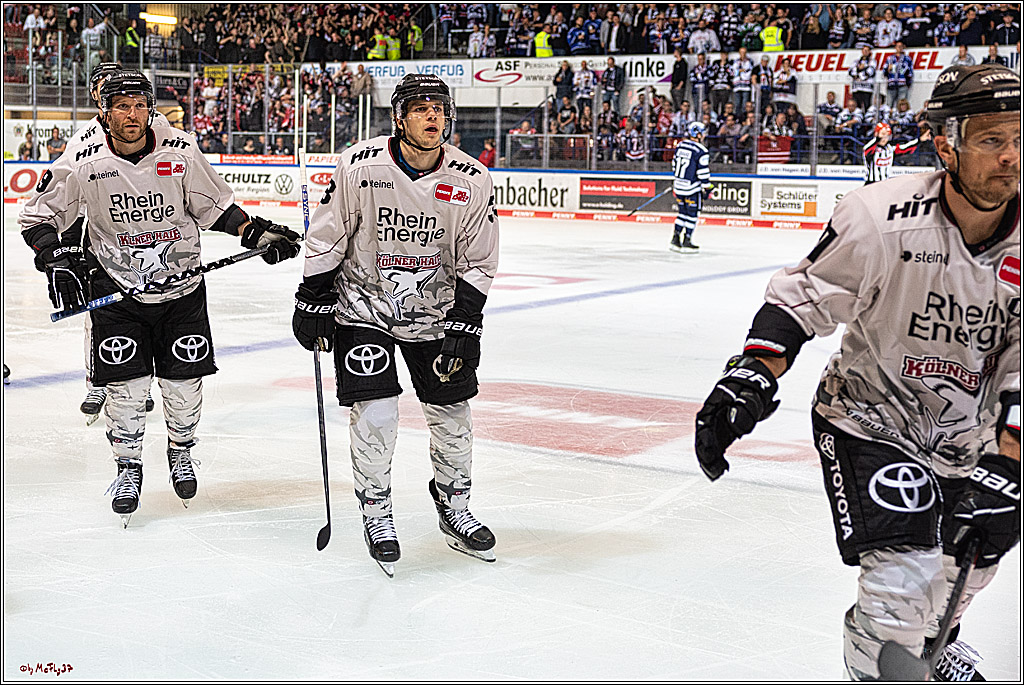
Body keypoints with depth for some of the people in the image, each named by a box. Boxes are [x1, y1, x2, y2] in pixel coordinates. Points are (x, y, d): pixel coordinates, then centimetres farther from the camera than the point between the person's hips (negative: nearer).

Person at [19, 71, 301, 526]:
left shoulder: (181, 153, -10)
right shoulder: (83, 164, -12)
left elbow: (215, 206, 4)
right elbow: (38, 216, -1)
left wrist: (258, 234, -6)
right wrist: (56, 261, -15)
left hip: (182, 289, 1)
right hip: (116, 289, -1)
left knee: (184, 382, 5)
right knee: (126, 386, -4)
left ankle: (180, 450, 34)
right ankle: (128, 467, 19)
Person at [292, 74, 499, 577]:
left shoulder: (472, 181, -10)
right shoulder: (359, 166, -17)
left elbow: (477, 263, -1)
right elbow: (325, 240, -6)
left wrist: (464, 328, -7)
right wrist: (313, 305, -6)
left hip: (434, 311, 3)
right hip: (363, 304, -3)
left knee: (452, 413, 6)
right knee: (375, 414, -11)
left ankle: (454, 510, 28)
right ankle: (375, 513, 12)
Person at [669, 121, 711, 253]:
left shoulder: (680, 145, 7)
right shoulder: (701, 150, -14)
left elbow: (675, 164, 17)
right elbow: (703, 171, -15)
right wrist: (707, 188, -7)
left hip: (679, 184, 7)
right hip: (692, 187, -7)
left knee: (683, 212, 17)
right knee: (692, 213, 3)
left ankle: (675, 239, 14)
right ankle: (686, 242, 4)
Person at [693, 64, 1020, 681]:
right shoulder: (882, 219, -26)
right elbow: (801, 299, -16)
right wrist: (751, 377, -29)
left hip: (970, 437, 6)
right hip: (870, 417, -5)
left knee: (974, 558, 25)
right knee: (905, 577, -22)